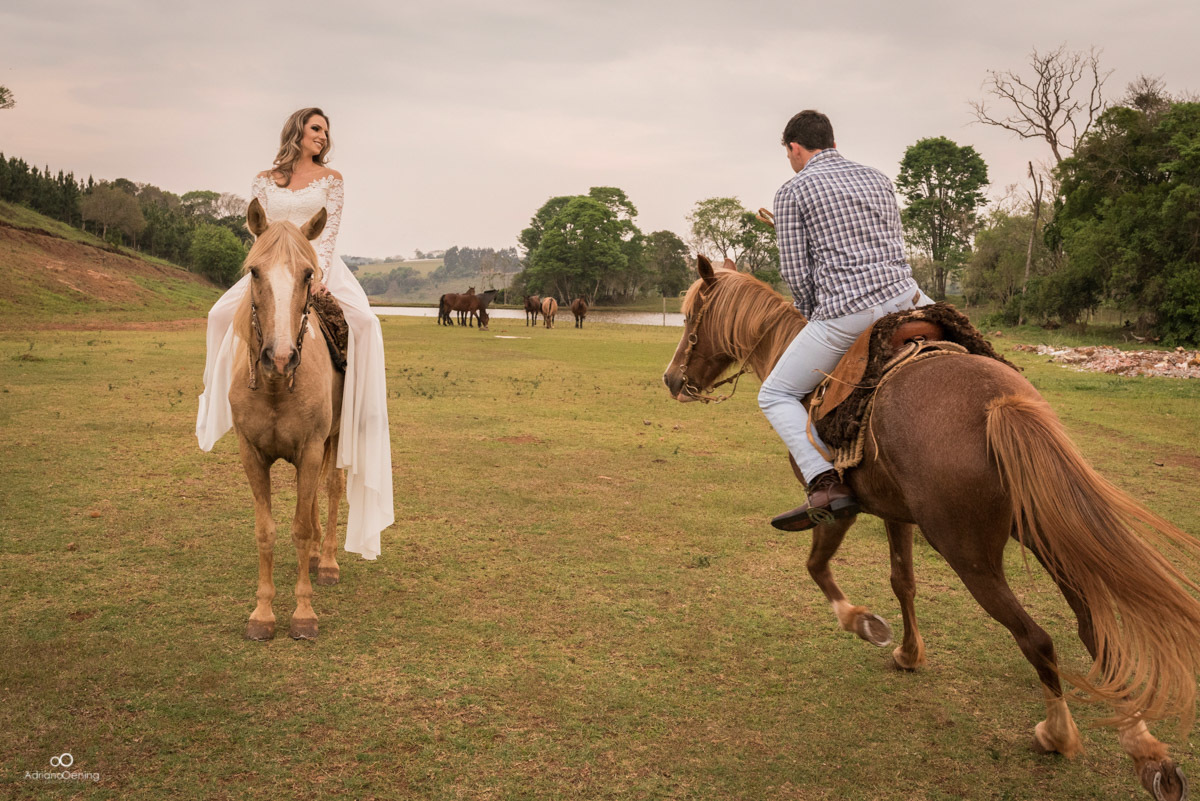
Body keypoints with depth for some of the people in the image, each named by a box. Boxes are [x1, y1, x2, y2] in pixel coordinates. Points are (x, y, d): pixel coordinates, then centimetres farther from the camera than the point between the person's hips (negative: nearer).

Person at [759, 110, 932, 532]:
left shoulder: (792, 191, 3)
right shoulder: (877, 179, 20)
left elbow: (796, 272, -1)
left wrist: (816, 317, 14)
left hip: (844, 315, -5)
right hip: (903, 297, 5)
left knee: (776, 394, 9)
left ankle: (827, 482, -10)